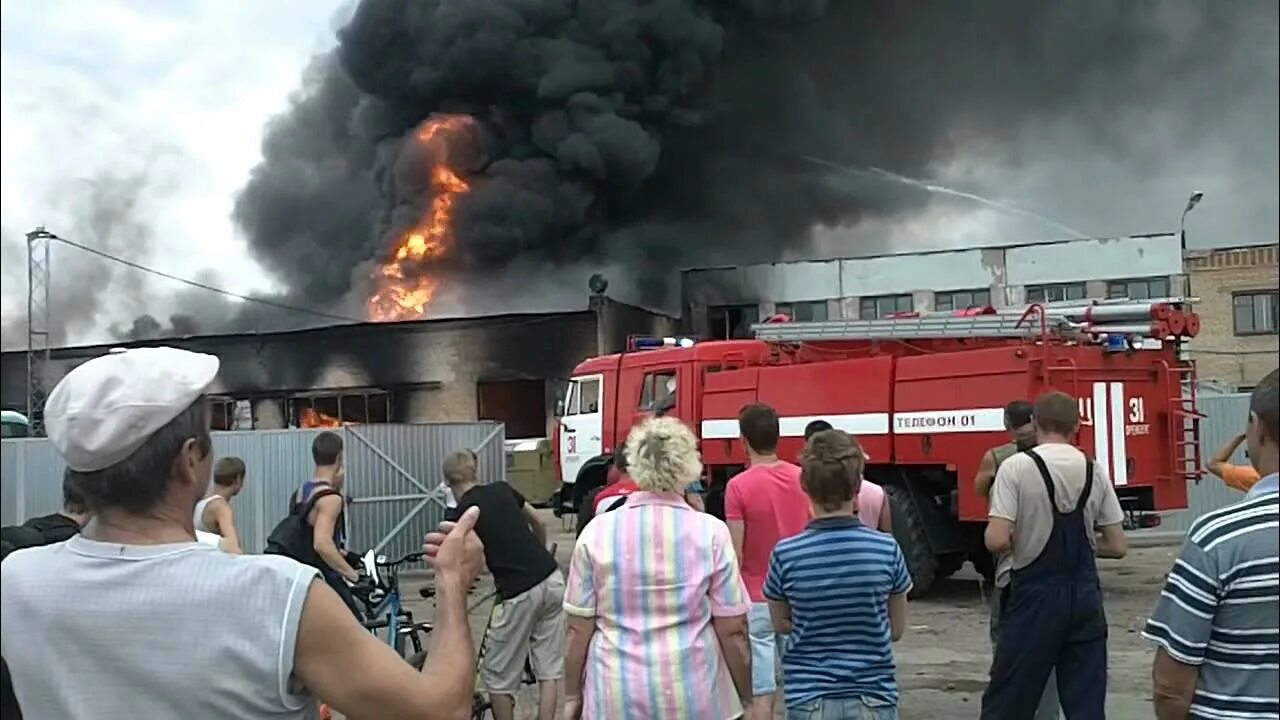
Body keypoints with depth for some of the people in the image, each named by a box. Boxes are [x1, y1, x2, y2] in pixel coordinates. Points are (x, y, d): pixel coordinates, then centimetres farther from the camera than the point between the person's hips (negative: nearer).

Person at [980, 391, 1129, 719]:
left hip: (1035, 593, -4)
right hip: (1084, 594, 4)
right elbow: (1118, 546, 5)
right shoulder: (1094, 471, 3)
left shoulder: (1016, 466, -10)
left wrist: (1016, 546, 3)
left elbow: (997, 541, -19)